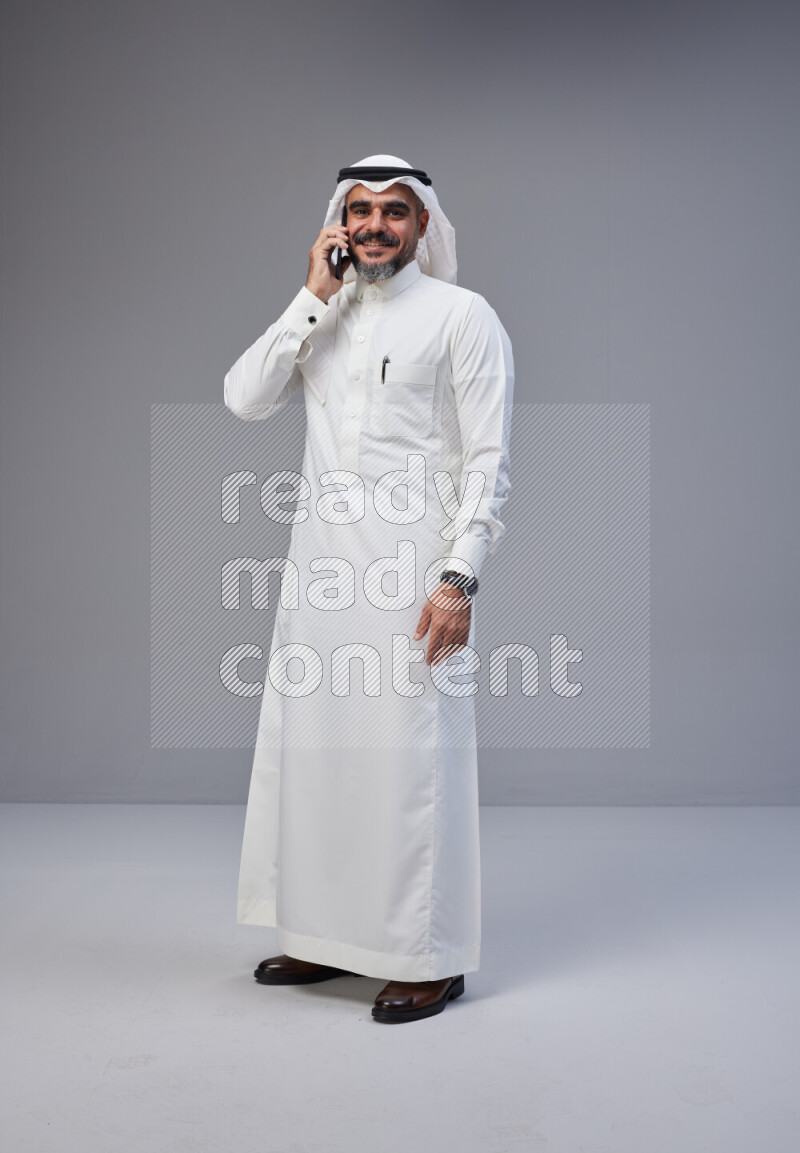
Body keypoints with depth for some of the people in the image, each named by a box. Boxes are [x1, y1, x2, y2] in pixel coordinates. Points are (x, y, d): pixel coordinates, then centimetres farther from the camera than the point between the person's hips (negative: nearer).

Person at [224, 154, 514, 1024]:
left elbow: (488, 460, -6)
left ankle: (431, 959, 9)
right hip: (321, 561, 6)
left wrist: (459, 579, -15)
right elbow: (244, 399, 2)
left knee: (411, 755, -4)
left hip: (411, 565, -6)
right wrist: (314, 296, -1)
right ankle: (330, 937, 24)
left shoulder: (462, 316, 0)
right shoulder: (321, 317, 16)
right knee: (309, 745, 9)